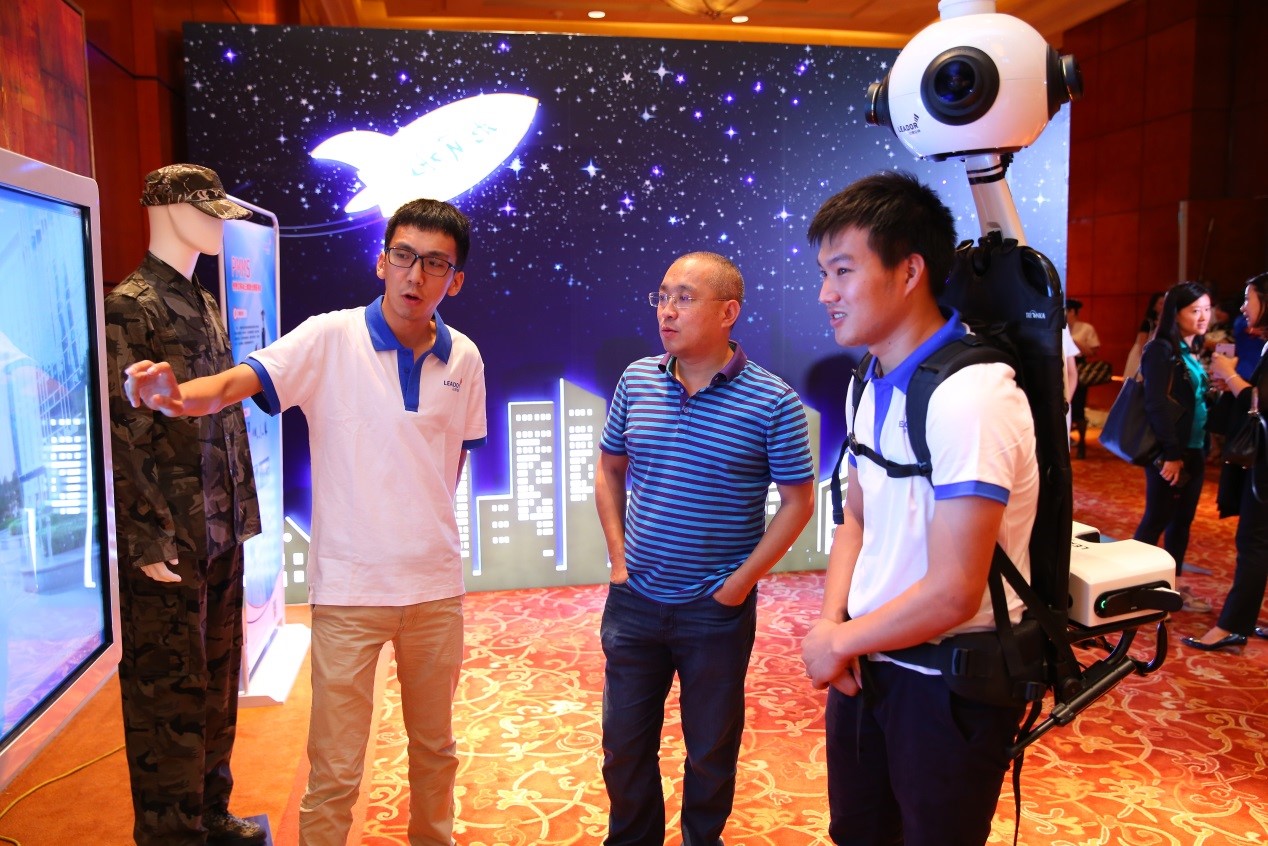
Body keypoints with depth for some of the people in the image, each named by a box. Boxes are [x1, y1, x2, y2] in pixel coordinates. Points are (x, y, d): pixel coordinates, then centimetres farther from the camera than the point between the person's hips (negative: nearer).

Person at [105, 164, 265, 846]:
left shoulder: (206, 305, 16)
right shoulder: (130, 306, -10)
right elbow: (124, 433, -16)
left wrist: (245, 509, 14)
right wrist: (148, 540, -17)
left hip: (223, 535, 8)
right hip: (171, 544, -8)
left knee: (216, 682, 18)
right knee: (170, 694, 3)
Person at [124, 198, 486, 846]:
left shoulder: (463, 359, 1)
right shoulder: (330, 338, -9)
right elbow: (237, 383, -21)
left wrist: (424, 525, 9)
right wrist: (176, 396, -41)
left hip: (436, 583, 4)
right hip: (349, 584, -3)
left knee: (435, 746, 21)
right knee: (334, 769, 4)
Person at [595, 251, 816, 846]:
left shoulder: (772, 401, -13)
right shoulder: (636, 380, -1)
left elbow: (798, 501, -7)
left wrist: (739, 584, -9)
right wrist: (618, 556, 4)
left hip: (717, 610, -3)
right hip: (634, 599, 4)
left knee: (711, 749, 16)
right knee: (624, 745, 17)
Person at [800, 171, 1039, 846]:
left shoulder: (972, 396, -25)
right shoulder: (871, 384, 3)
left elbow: (952, 592, -27)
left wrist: (839, 642, -12)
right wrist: (831, 621, -5)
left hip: (949, 682, -7)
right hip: (865, 660, 7)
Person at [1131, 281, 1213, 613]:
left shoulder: (1195, 352, 13)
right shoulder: (1161, 350, -12)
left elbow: (1198, 400, 17)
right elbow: (1157, 405, -18)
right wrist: (1170, 453, -20)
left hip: (1194, 450, 8)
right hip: (1169, 451, -8)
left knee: (1182, 520, 12)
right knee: (1157, 519, -1)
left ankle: (1173, 584, 21)